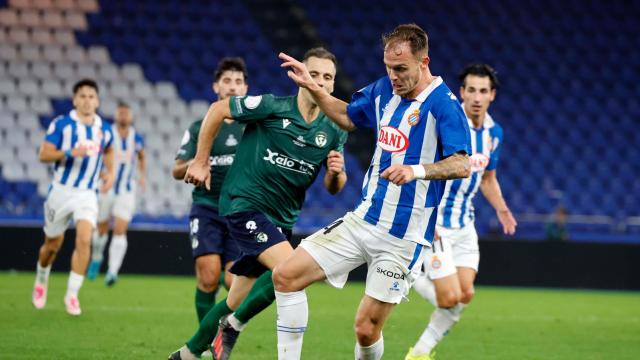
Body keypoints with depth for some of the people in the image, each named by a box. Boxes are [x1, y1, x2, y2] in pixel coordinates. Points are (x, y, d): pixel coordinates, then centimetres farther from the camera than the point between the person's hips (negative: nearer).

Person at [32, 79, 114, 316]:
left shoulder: (104, 129, 4)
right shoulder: (61, 124, -8)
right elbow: (44, 154, -12)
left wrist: (110, 172, 8)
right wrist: (70, 152, -26)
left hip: (87, 194, 2)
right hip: (61, 190, -2)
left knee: (84, 240, -19)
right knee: (53, 244, 11)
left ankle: (72, 294, -12)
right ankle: (41, 282, 40)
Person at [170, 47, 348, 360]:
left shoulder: (334, 132, 2)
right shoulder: (272, 107, -12)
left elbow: (333, 188, 10)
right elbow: (218, 110, -2)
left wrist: (336, 173, -14)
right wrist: (200, 161, 0)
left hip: (281, 219, 6)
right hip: (245, 203, -6)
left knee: (237, 302, 11)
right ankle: (231, 328, -11)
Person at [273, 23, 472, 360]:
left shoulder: (443, 104, -15)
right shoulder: (383, 90, 7)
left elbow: (462, 165, -24)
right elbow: (348, 117, 27)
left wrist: (418, 170, -39)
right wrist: (311, 87, 17)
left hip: (403, 237, -7)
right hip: (363, 219, 7)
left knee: (367, 329, -6)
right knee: (286, 275, -4)